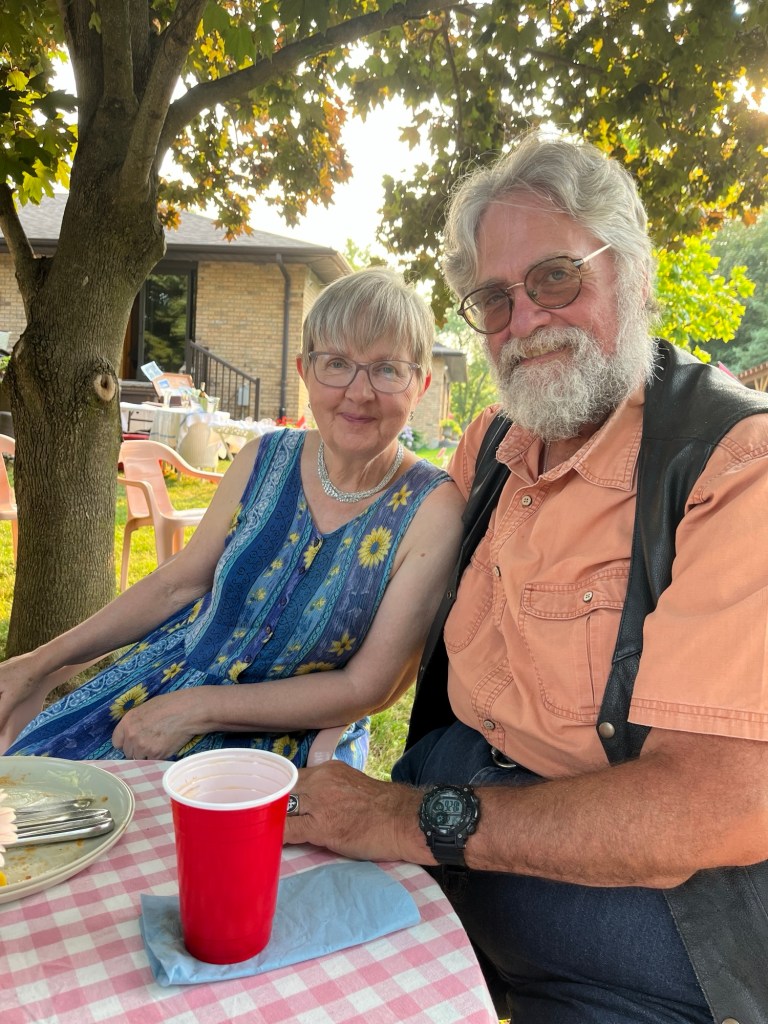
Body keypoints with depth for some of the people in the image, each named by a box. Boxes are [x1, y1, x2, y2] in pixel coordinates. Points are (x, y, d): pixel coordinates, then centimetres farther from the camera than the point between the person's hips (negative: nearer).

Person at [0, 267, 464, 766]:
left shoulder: (432, 509, -19)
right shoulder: (267, 459, -7)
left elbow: (365, 688, -17)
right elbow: (179, 581, 4)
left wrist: (197, 708, -19)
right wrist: (42, 663, 6)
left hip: (285, 740, -3)